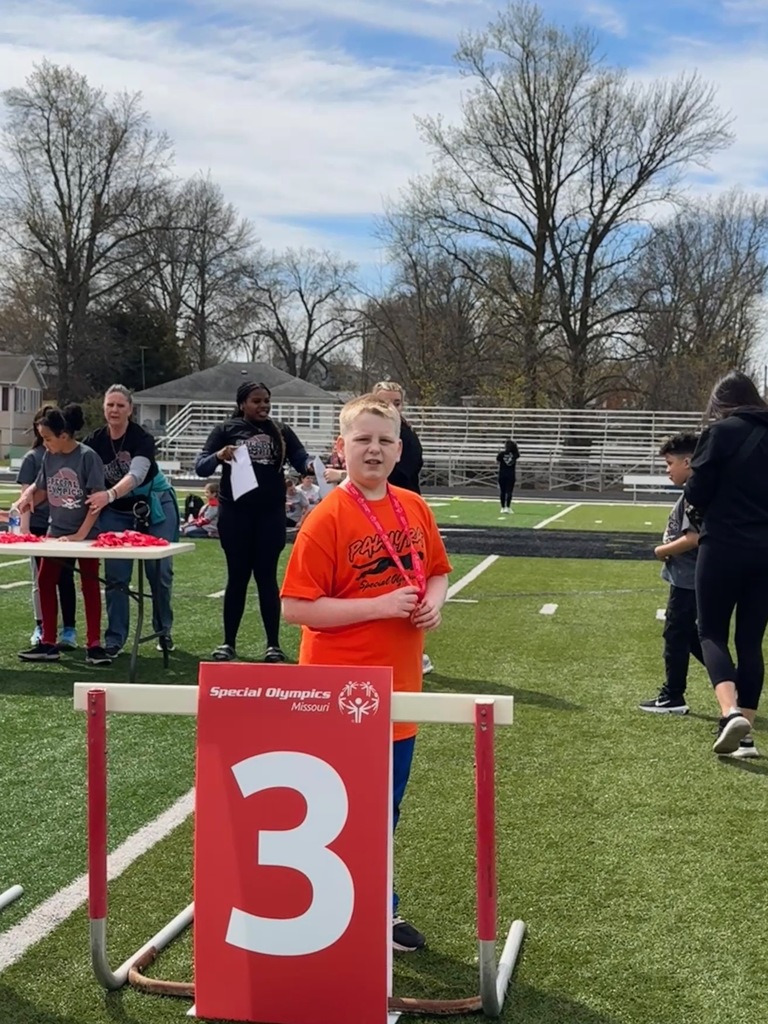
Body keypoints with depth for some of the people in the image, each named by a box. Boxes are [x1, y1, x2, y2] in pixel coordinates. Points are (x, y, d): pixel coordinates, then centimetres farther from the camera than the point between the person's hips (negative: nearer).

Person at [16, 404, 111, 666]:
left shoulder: (87, 456, -17)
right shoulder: (49, 457, -1)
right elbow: (43, 490, 11)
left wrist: (81, 534, -19)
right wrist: (29, 497, -13)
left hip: (86, 532, -6)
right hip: (56, 529, 6)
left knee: (90, 584, 1)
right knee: (45, 582, 5)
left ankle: (94, 645, 6)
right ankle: (48, 644, 13)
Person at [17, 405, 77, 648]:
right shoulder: (33, 457, 2)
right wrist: (24, 526, -7)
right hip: (39, 526, 0)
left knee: (65, 578, 0)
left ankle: (69, 629, 3)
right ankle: (41, 628, 18)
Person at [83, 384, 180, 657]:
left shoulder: (142, 439, -21)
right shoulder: (93, 442, -10)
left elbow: (135, 475, -36)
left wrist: (109, 495, -55)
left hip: (155, 507, -2)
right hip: (117, 512, 3)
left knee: (160, 571, 1)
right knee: (116, 576, -2)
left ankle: (164, 630, 20)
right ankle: (115, 638, 6)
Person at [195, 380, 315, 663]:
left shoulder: (280, 431, 7)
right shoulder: (226, 430, 2)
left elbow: (301, 459, -3)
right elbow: (200, 467, -3)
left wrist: (311, 465, -26)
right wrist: (219, 456, -24)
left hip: (271, 513, 1)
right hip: (235, 513, -1)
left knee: (266, 576, 4)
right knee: (237, 576, 5)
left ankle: (274, 644, 10)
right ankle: (229, 642, 15)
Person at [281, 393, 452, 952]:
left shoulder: (415, 509, 3)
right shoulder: (327, 519, -14)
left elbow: (437, 571, 17)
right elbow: (297, 607, -17)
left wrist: (433, 601, -5)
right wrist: (380, 606, -21)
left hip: (399, 689, 6)